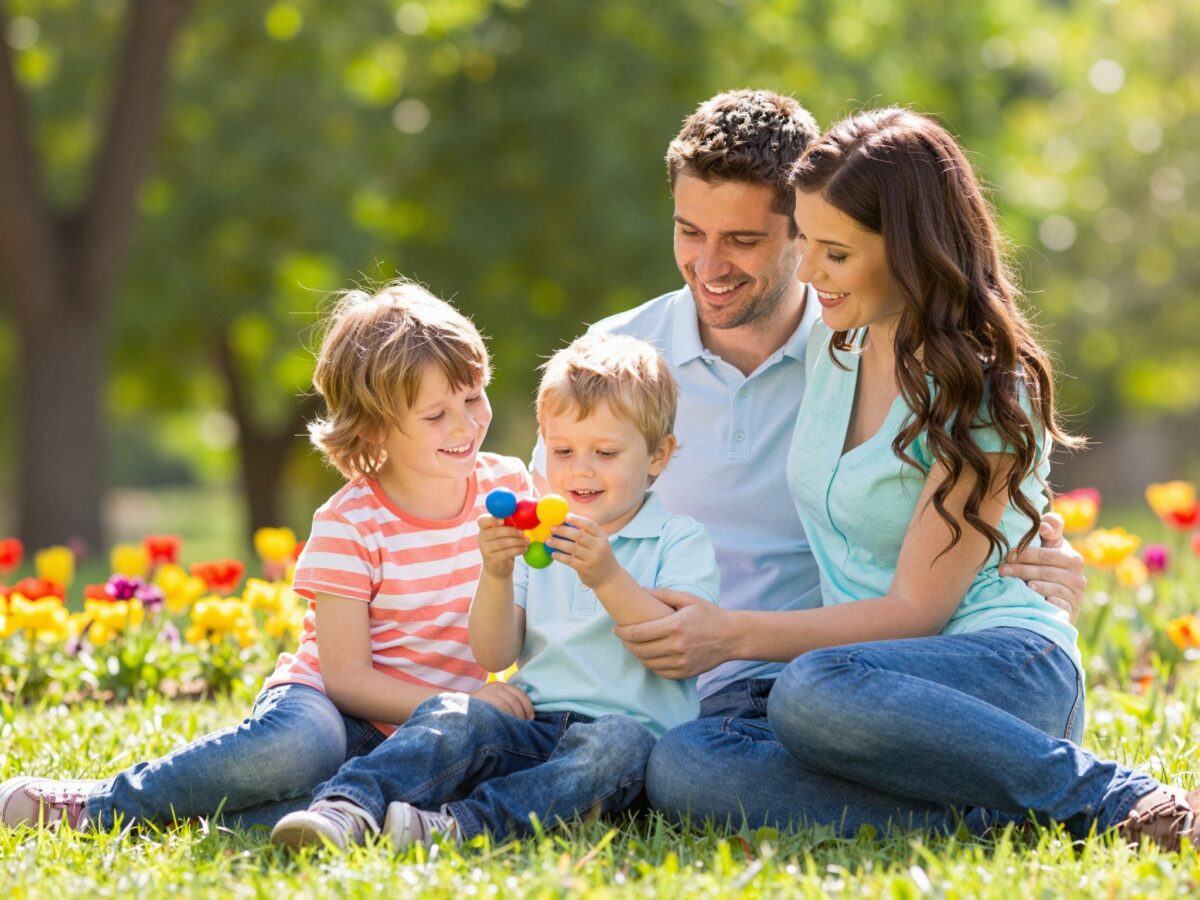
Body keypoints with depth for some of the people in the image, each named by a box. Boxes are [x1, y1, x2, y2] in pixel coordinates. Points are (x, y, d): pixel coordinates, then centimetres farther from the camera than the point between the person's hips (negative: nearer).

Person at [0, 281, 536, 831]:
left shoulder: (508, 486, 3)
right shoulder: (349, 525, -11)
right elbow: (347, 677, -14)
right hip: (330, 708, -3)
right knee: (299, 743, -43)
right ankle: (107, 801, -21)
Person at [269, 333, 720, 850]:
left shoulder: (681, 541, 7)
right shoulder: (535, 539, 20)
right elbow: (494, 656, 10)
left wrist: (608, 578, -21)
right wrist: (496, 575, -8)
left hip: (630, 724, -3)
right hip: (532, 726, 3)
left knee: (617, 743, -37)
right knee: (454, 715, -26)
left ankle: (465, 825, -52)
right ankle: (349, 807, -47)